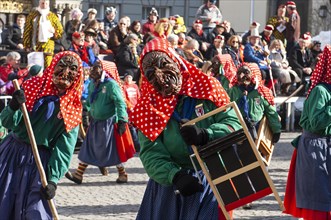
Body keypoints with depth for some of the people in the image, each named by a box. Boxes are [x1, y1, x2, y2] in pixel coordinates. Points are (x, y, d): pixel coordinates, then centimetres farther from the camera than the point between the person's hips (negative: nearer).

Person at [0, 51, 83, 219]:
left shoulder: (73, 109, -3)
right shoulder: (33, 87, -1)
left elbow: (64, 148, -6)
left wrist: (54, 180, -17)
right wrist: (14, 106, -26)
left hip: (40, 162, -2)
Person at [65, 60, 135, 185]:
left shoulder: (111, 85, -17)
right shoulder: (92, 84, 6)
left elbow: (120, 103, -20)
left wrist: (122, 121, -25)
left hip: (109, 123, -7)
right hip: (95, 122, 7)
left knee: (113, 150, 2)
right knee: (87, 149, 8)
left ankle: (122, 174, 18)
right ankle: (78, 175, 11)